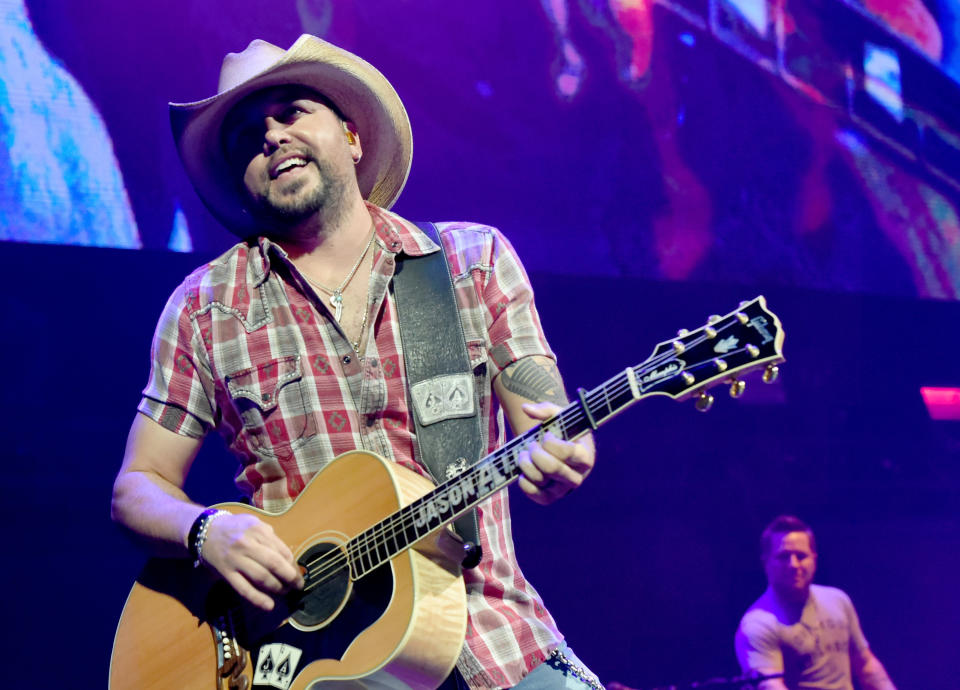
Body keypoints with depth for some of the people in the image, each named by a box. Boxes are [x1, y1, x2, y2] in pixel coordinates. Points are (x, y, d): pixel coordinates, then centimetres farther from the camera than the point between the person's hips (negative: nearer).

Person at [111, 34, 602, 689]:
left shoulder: (477, 260, 7)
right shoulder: (205, 309, 5)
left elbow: (549, 436, 3)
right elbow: (139, 487, 9)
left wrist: (559, 459, -20)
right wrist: (208, 531, -12)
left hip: (492, 636, 0)